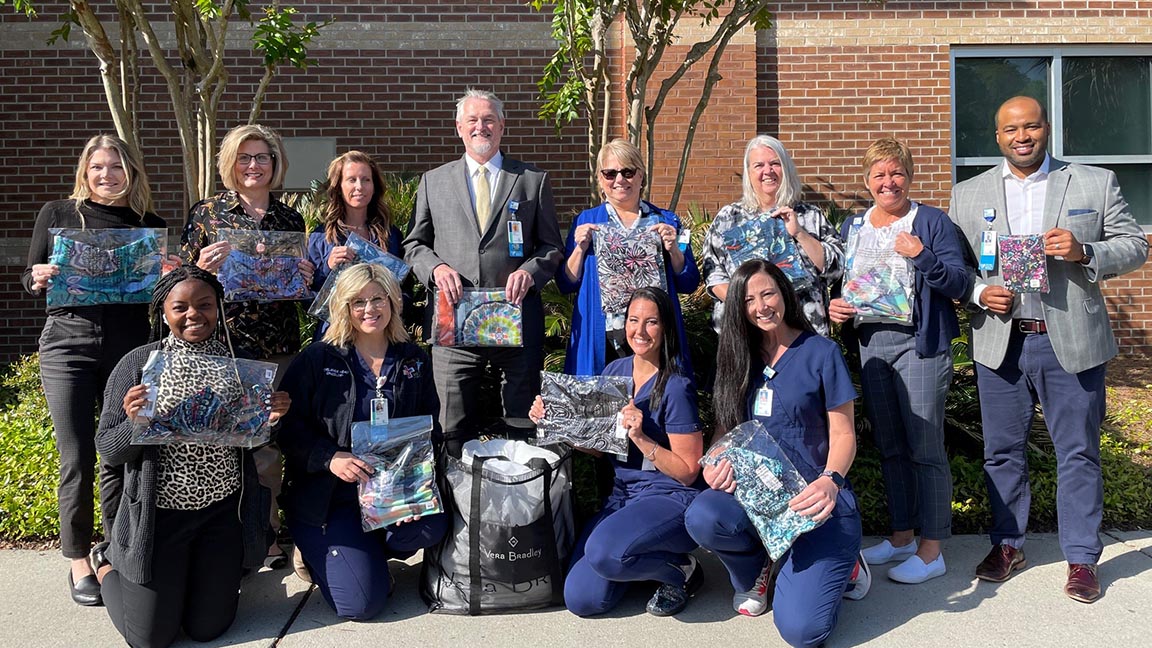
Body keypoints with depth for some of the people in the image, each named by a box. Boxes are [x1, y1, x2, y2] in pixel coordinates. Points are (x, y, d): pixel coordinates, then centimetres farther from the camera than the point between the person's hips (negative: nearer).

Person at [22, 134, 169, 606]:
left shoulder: (150, 225, 8)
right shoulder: (57, 215, 6)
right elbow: (29, 279, 9)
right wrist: (37, 279, -13)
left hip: (129, 347, 1)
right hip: (68, 344, -1)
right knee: (77, 460, 0)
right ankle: (79, 562, 14)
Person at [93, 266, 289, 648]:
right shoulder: (138, 365, -9)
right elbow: (108, 450, -6)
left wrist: (272, 417, -14)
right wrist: (133, 422, -27)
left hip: (223, 511, 2)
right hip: (158, 513, -2)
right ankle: (108, 560, 34)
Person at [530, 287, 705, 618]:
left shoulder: (675, 387, -12)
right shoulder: (615, 371, 6)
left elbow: (688, 471, -11)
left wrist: (640, 438, -23)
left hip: (672, 498, -6)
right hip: (622, 496, 6)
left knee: (604, 552, -34)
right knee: (582, 599, -9)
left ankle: (680, 570, -4)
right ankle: (642, 559, 18)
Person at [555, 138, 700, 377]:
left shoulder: (666, 221, 10)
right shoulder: (585, 222, 10)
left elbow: (689, 284, 7)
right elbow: (566, 285, 7)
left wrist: (673, 248, -8)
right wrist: (580, 248, -7)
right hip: (601, 340, 0)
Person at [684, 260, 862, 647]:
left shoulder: (821, 353, -2)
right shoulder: (738, 357, 9)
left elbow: (843, 433, -2)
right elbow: (726, 426, 12)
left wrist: (831, 480, -23)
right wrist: (717, 462, -11)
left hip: (813, 496, -3)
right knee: (701, 517, -33)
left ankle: (836, 561, 15)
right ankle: (753, 572, 4)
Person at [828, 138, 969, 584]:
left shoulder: (931, 221, -2)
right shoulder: (852, 227, 14)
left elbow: (959, 284, -8)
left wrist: (922, 256, -23)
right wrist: (834, 306, 0)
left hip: (919, 343, -6)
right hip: (871, 342, 6)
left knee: (925, 447, -4)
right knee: (889, 446, 13)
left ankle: (931, 550, 5)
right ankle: (902, 535, 26)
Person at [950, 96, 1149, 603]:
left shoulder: (1096, 183, 5)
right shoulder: (968, 195, 8)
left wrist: (1085, 252, -14)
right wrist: (980, 292, -11)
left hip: (1072, 342, -1)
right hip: (1000, 344, 2)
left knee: (1079, 453, 5)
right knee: (1002, 451, 11)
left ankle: (1082, 557, 19)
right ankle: (1007, 544, 27)